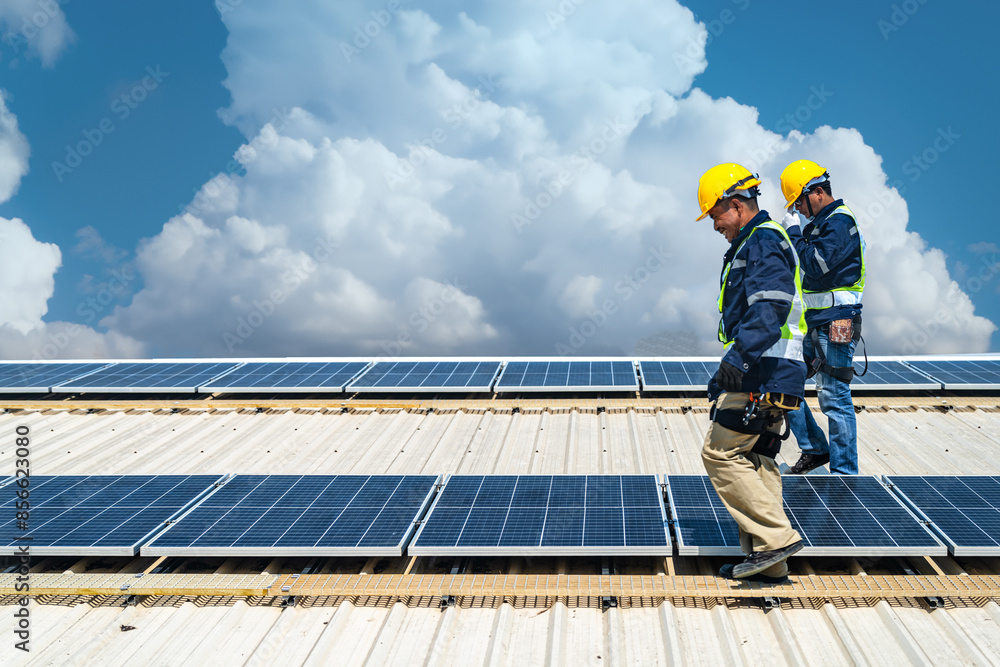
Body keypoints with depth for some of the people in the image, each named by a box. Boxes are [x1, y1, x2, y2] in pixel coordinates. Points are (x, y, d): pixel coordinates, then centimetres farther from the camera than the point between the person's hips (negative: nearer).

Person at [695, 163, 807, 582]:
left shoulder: (764, 241, -10)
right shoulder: (756, 243, 23)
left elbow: (768, 308, -25)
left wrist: (738, 357, -33)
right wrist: (734, 365, 30)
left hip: (762, 374, -11)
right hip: (765, 374, 11)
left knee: (720, 452, -8)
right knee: (754, 461, 10)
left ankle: (777, 537, -8)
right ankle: (767, 561, 12)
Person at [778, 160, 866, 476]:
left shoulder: (840, 222, -13)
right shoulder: (821, 222, 17)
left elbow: (815, 265, -21)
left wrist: (794, 232, -11)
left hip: (835, 323, -10)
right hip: (812, 322, 10)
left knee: (834, 397, -5)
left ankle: (844, 471, 5)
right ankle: (814, 449, 22)